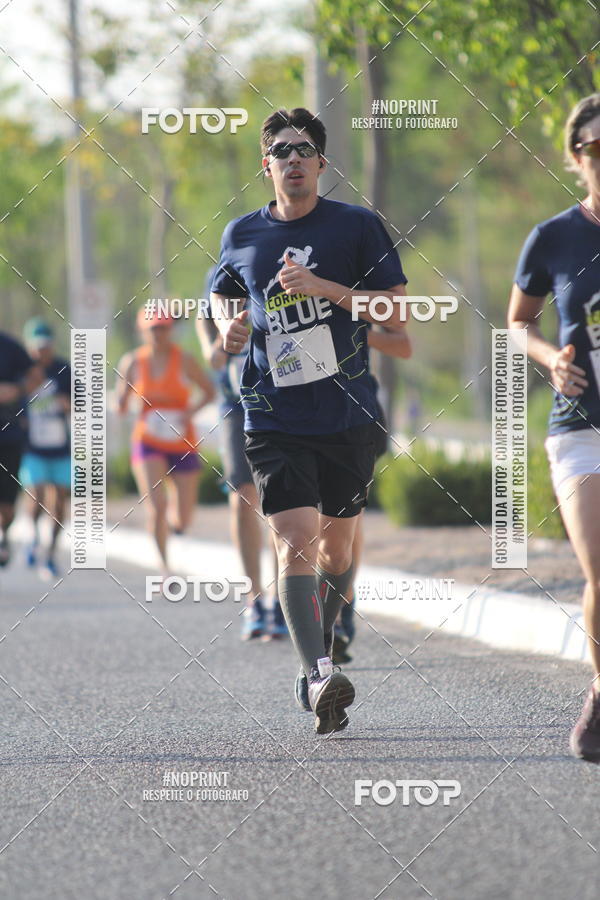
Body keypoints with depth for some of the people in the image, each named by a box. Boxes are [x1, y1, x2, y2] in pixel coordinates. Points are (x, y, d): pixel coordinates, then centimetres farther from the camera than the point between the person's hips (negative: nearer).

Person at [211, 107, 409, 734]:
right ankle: (320, 679, -25)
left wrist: (325, 287, -14)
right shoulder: (242, 236, 7)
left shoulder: (356, 226, 1)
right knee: (295, 542, -16)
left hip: (347, 416, 1)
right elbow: (222, 293, 27)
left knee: (337, 547, 12)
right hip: (272, 417, 0)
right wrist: (228, 325, 4)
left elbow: (396, 311, -2)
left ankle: (321, 646, 37)